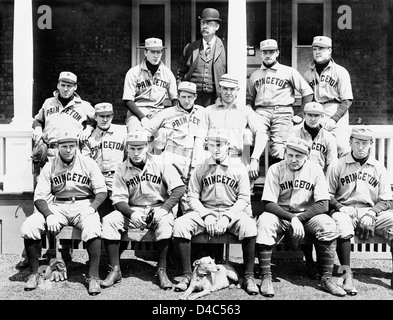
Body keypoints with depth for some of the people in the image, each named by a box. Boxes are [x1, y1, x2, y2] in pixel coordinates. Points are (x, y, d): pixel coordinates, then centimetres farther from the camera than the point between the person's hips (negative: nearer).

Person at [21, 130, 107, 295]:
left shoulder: (88, 163, 0)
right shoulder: (49, 167, 5)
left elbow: (102, 191, -1)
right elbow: (39, 196, -1)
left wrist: (91, 208, -20)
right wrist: (49, 215, -20)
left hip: (83, 205, -2)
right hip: (57, 206, 2)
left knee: (92, 228, -36)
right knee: (28, 226, -22)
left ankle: (93, 277, -23)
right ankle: (34, 273, -4)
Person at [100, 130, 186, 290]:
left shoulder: (160, 163, -3)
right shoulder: (122, 170, 3)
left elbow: (179, 188, -9)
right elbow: (118, 199, -1)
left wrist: (164, 208, -21)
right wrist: (131, 213, -22)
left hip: (158, 208, -2)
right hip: (132, 211, 3)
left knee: (165, 222, -35)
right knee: (109, 221, -22)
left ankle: (162, 271, -23)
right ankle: (115, 270, -15)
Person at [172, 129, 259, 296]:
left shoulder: (238, 167, 4)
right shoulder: (200, 168, 8)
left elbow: (244, 199, -1)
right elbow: (192, 197, 4)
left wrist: (227, 217, -14)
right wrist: (206, 215, -12)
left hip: (232, 212, -1)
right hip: (205, 212, 2)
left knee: (249, 225, -33)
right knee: (180, 224, -25)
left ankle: (249, 277, -19)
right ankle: (187, 274, -13)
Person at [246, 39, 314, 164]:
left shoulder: (289, 72, 13)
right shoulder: (255, 75, 23)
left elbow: (307, 92, 11)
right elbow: (249, 98, 26)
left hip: (283, 111, -2)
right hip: (261, 111, 2)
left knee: (278, 147, -18)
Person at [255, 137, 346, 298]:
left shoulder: (315, 170, -5)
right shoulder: (275, 169, -7)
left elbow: (323, 205, -8)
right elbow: (268, 204, -11)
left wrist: (299, 218, -20)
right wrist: (291, 218, -25)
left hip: (307, 215, 1)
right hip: (280, 214, -1)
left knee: (328, 226, -27)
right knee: (264, 222, -32)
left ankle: (326, 278, -16)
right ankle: (266, 277, -25)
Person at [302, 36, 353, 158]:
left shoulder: (340, 72, 4)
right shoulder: (308, 73, 16)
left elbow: (347, 101, -1)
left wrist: (334, 119, -13)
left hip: (336, 112, -3)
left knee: (340, 146, -21)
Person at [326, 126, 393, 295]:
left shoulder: (378, 168, 12)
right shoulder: (338, 166, 7)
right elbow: (328, 196, 6)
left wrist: (371, 213, -11)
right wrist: (340, 207, -13)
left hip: (371, 211, 2)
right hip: (345, 210, -2)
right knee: (341, 222, -36)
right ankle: (348, 275, -34)